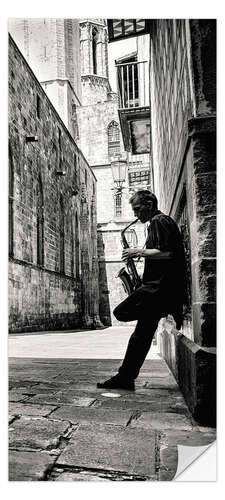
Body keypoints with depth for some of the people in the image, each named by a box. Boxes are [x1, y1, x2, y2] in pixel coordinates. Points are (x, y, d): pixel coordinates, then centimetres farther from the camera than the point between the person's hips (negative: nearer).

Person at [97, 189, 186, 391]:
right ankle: (125, 378, 13)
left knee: (121, 313, -18)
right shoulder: (158, 223, 26)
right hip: (159, 286, 10)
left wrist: (139, 252, -12)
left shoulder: (160, 221, -6)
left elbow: (167, 253, -20)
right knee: (141, 336, 9)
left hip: (160, 286, -10)